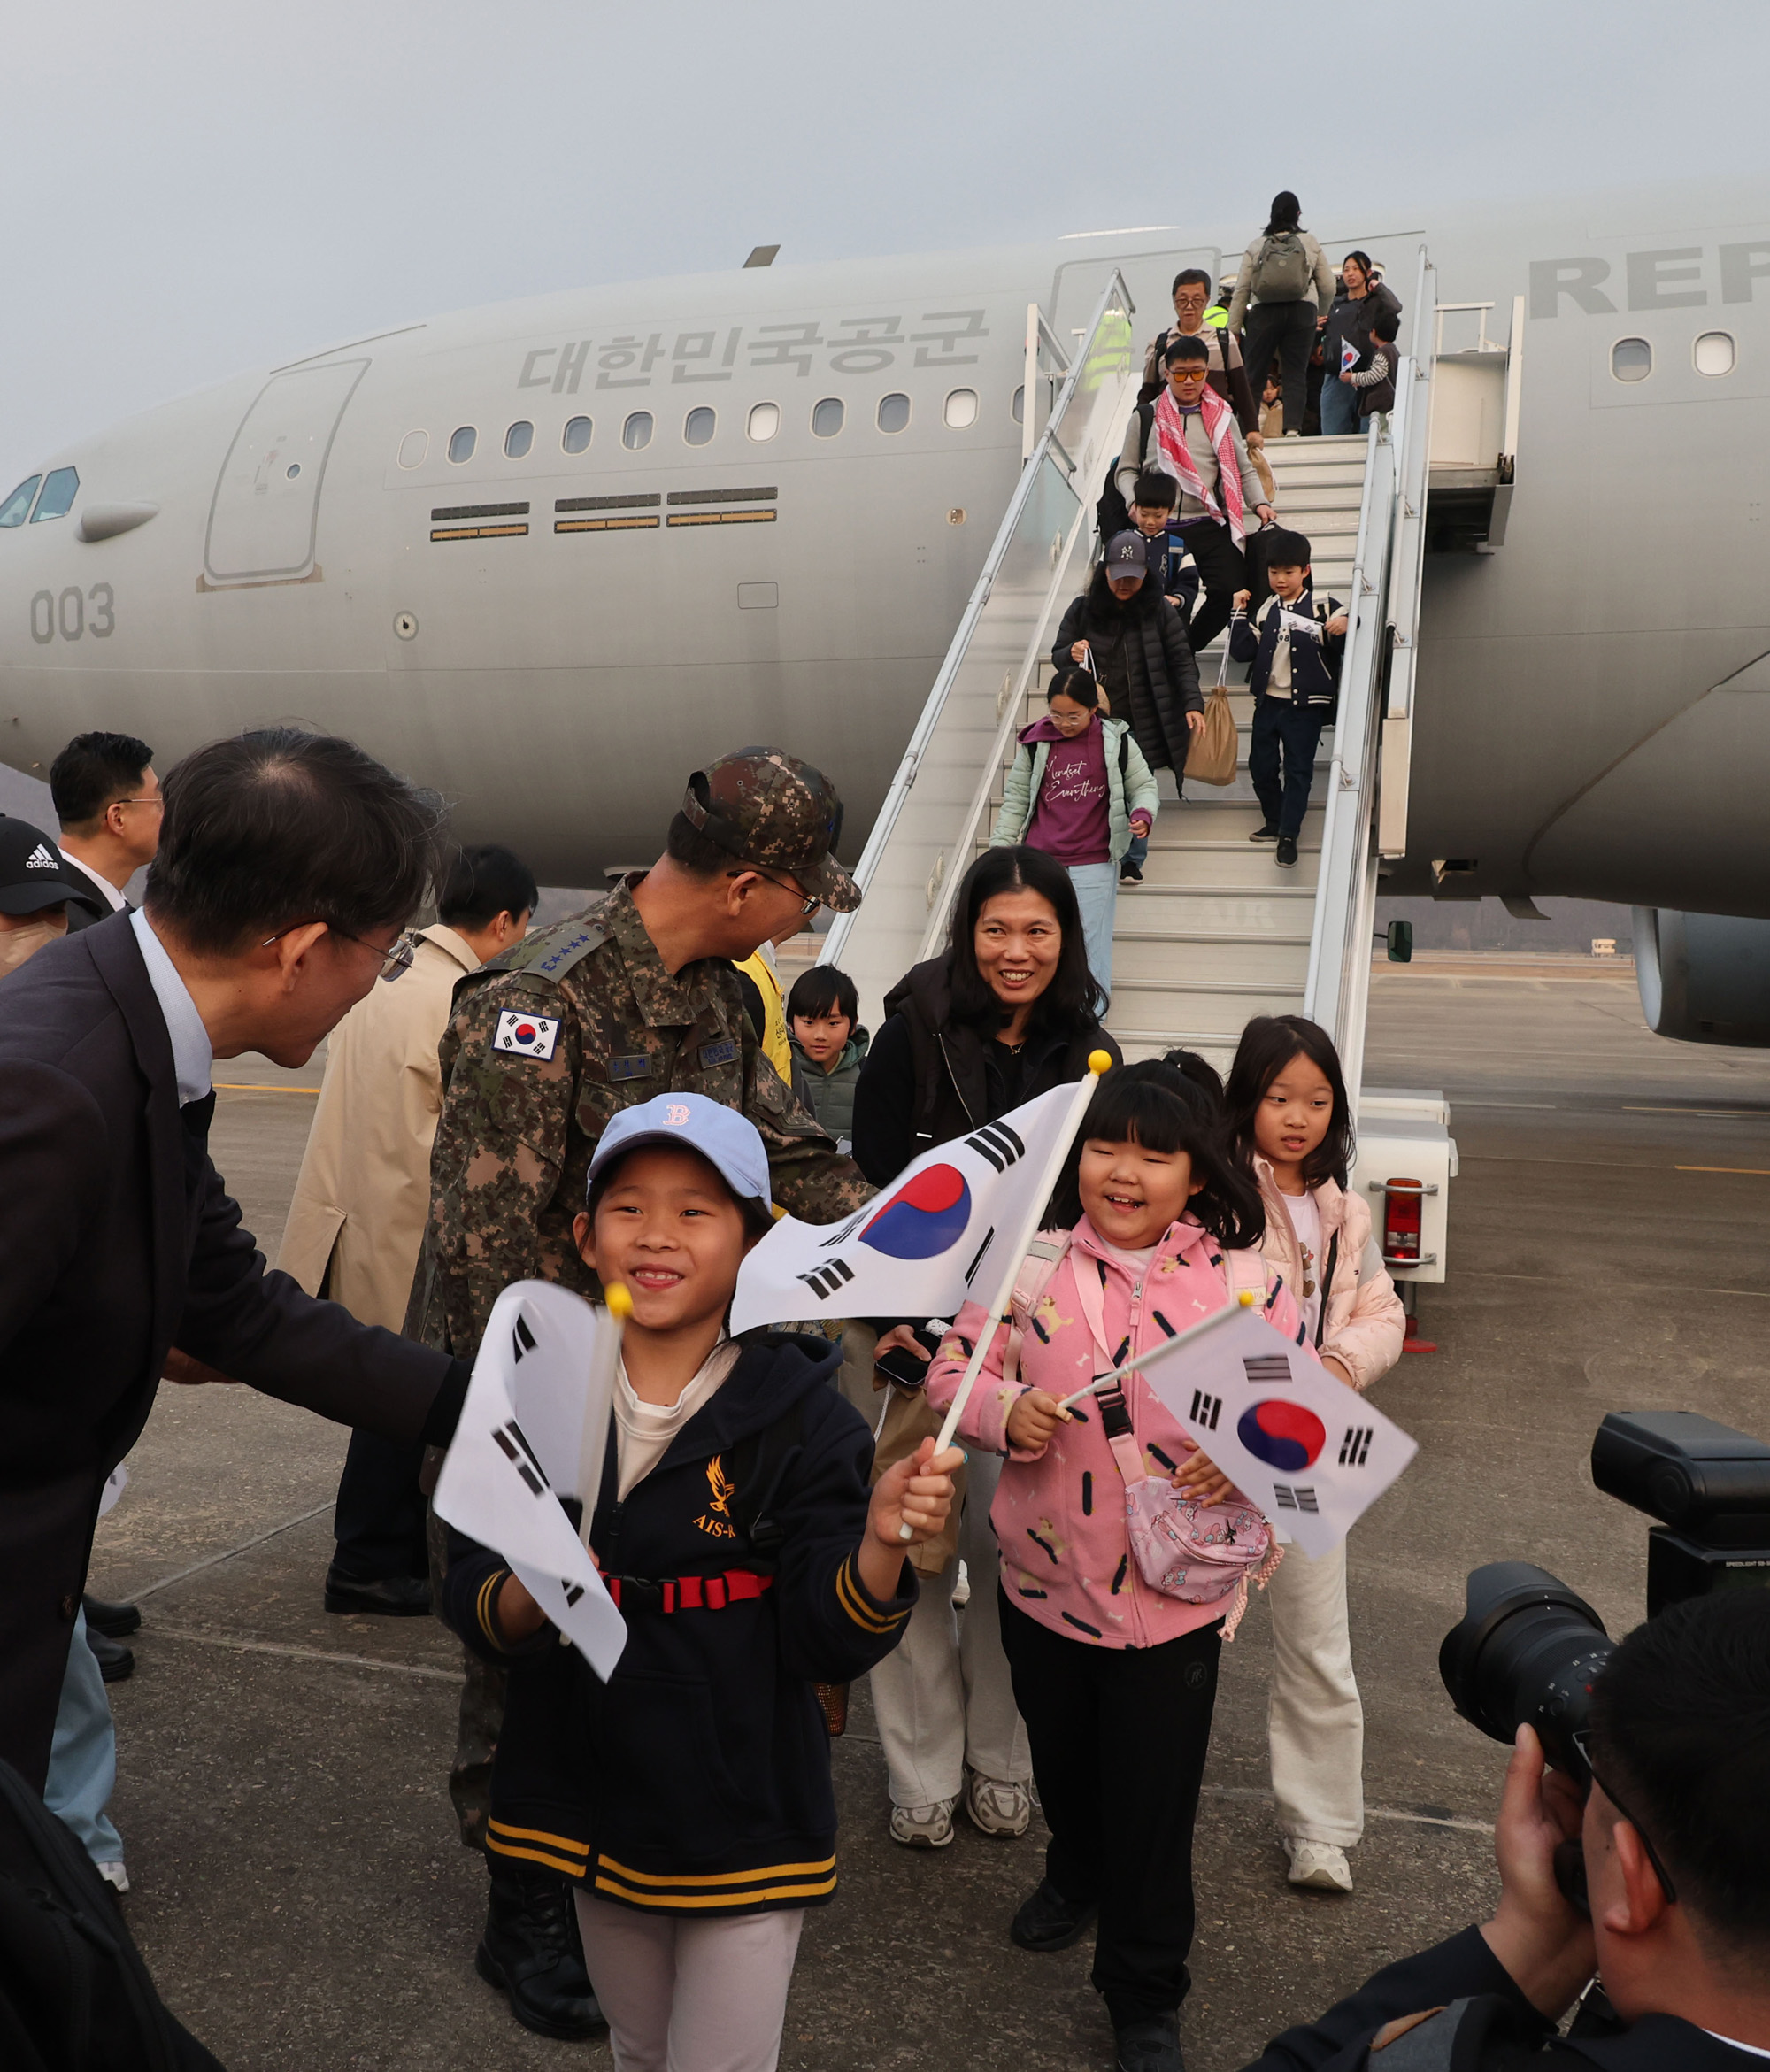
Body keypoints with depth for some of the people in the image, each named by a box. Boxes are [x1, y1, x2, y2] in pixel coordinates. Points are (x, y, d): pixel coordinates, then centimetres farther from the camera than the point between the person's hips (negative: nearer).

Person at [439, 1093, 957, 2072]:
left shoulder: (797, 1415, -15)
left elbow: (831, 1640, -15)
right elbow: (469, 1596, -7)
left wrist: (881, 1543, -34)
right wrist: (527, 1596, -29)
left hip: (741, 1823, -4)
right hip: (593, 1799, 4)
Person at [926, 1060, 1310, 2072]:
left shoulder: (1245, 1277, -10)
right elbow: (956, 1367, -1)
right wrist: (1007, 1411, -20)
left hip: (1172, 1596, -2)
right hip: (1043, 1580, 3)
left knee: (1153, 1802, 9)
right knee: (1061, 1761, 26)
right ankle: (1076, 1872, 58)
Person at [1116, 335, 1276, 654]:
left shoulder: (1221, 415, 14)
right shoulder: (1146, 416, 9)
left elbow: (1243, 468, 15)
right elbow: (1127, 470, 10)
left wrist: (1259, 503, -2)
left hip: (1210, 524, 1)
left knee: (1233, 590, -13)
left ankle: (1188, 644, 9)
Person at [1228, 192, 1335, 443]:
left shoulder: (1256, 246, 9)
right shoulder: (1310, 243, 11)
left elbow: (1241, 290, 5)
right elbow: (1327, 286, 13)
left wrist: (1233, 329, 7)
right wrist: (1321, 314, 30)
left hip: (1264, 312, 0)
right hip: (1301, 311, 0)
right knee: (1295, 373, 1)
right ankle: (1293, 427, -10)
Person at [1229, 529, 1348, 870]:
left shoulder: (1324, 608, -5)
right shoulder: (1265, 610, 7)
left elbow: (1344, 649, -5)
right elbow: (1242, 651, 3)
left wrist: (1344, 629, -24)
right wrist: (1240, 614, -4)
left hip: (1305, 704, -5)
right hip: (1268, 701, 5)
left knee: (1298, 770, -1)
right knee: (1260, 765, 11)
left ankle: (1289, 835, 6)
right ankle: (1275, 821, 30)